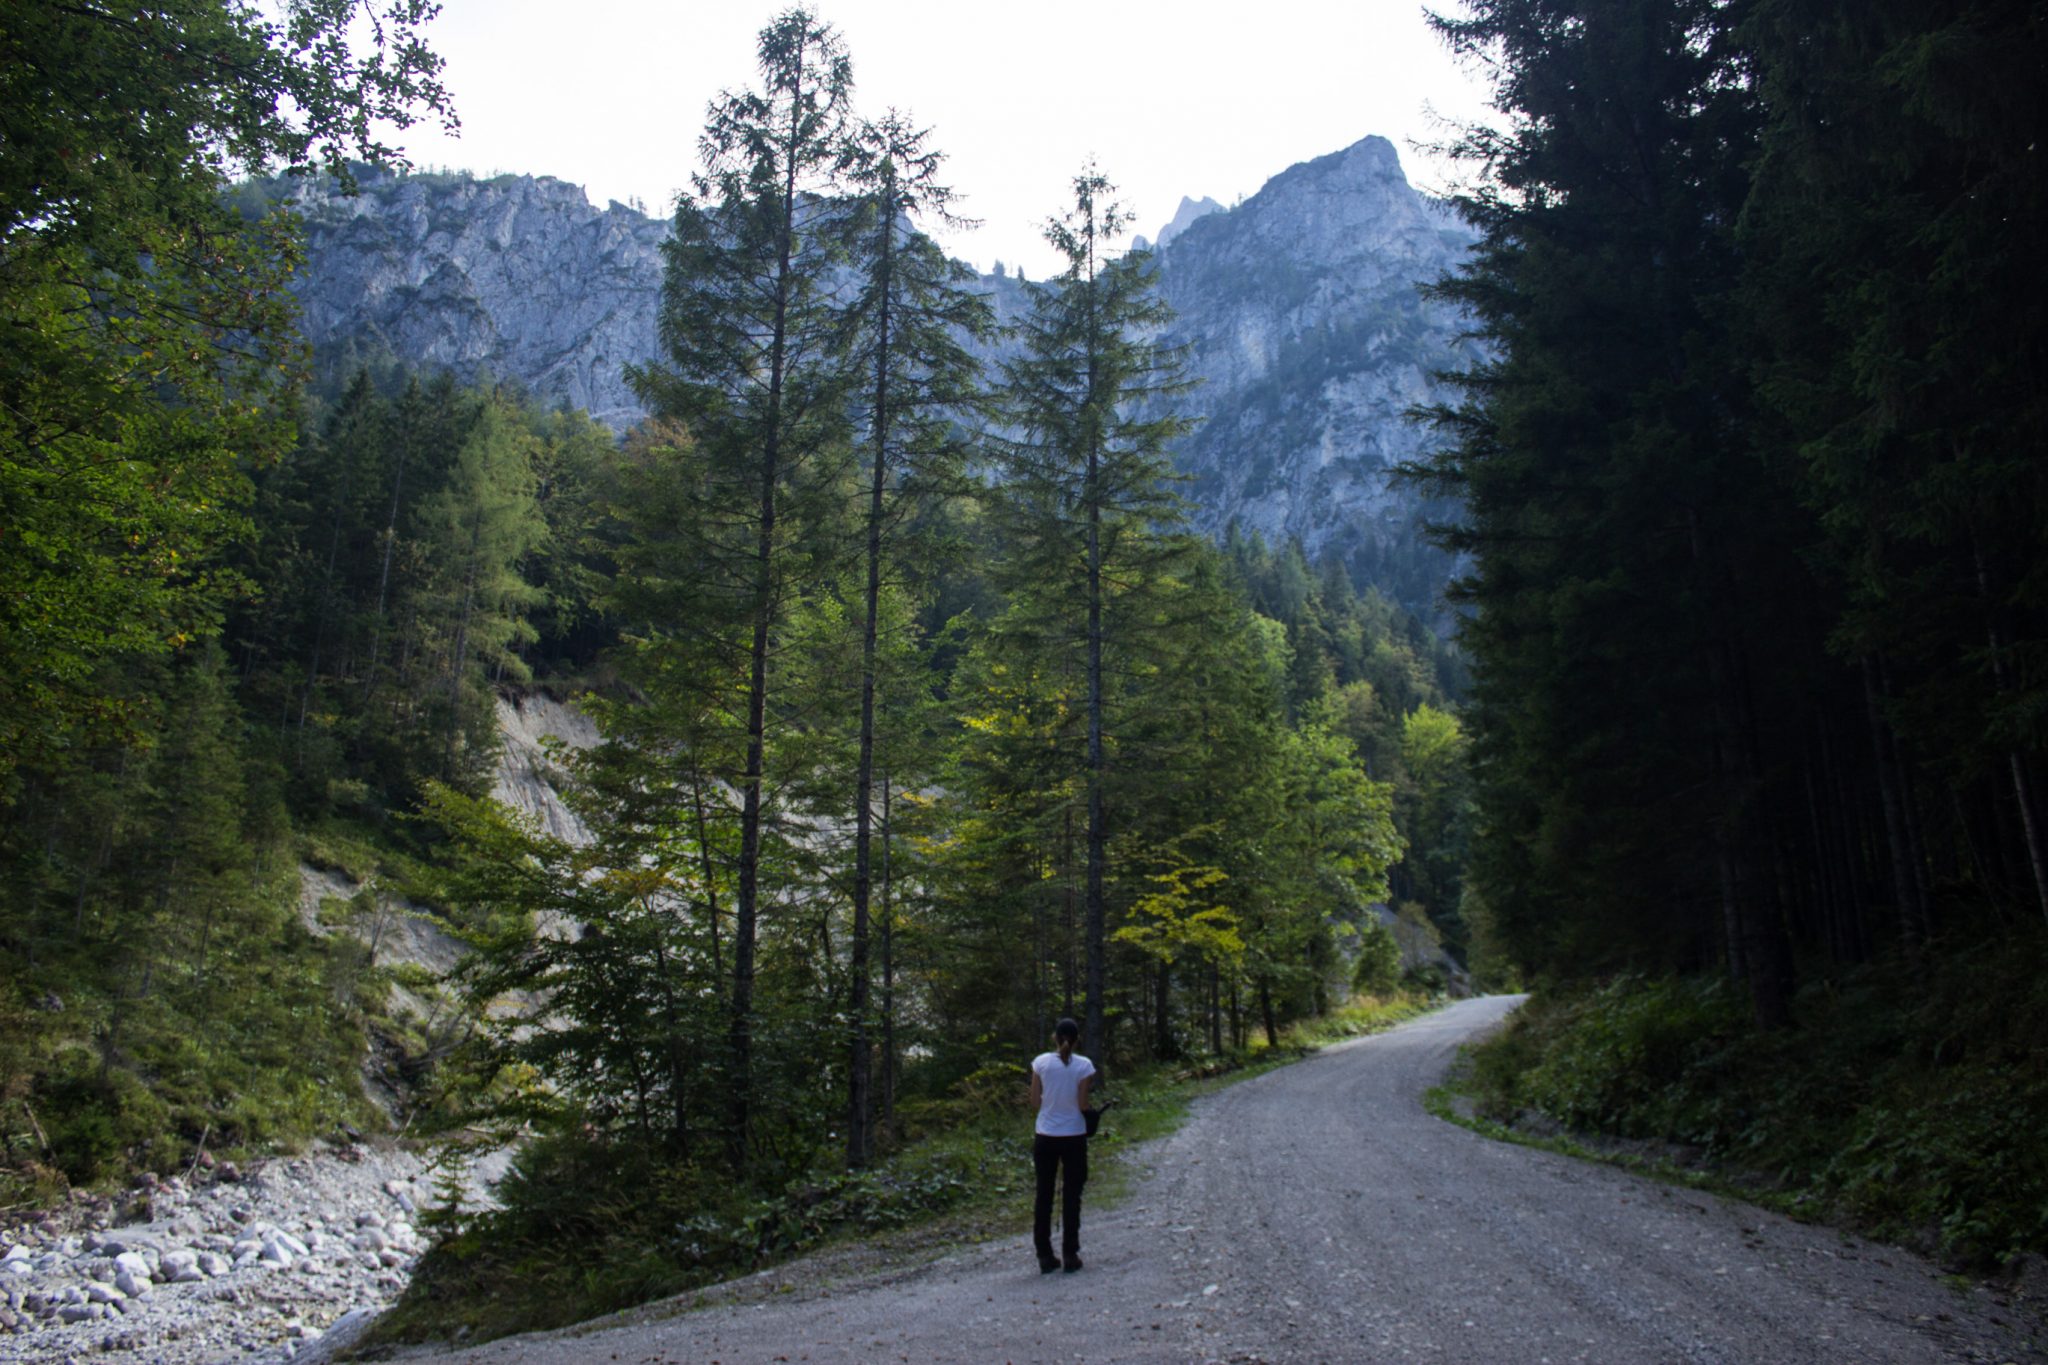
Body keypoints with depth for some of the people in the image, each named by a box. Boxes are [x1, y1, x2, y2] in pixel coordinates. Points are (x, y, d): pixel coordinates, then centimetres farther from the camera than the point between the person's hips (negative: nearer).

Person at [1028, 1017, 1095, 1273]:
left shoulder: (1041, 1062, -5)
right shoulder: (1083, 1065, -9)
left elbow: (1035, 1102, -2)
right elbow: (1083, 1105, -8)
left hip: (1045, 1136, 1)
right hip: (1073, 1136, -1)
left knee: (1043, 1197, 10)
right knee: (1071, 1198, 9)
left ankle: (1045, 1257, 13)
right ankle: (1070, 1256, 12)